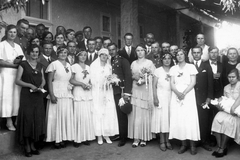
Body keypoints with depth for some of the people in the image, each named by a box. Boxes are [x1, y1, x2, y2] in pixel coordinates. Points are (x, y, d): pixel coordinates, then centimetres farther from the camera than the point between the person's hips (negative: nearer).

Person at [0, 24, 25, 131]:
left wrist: (19, 62, -8)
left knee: (17, 96, 1)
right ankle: (9, 121, -2)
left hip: (17, 75, 5)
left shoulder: (18, 46, 19)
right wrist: (13, 64, -14)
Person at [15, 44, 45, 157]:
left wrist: (41, 85, -3)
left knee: (37, 120, 5)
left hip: (38, 96, 4)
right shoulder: (23, 64, 0)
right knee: (27, 119, -3)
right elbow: (18, 80, -4)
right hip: (26, 95, -4)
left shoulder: (40, 66, 13)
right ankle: (27, 147, 8)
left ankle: (33, 145, 18)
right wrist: (30, 85, -16)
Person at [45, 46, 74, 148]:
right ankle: (56, 139, 8)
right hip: (57, 94, -6)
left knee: (66, 116, 5)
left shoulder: (68, 65, 13)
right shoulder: (54, 64, -4)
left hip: (67, 94, 6)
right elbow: (49, 81, -9)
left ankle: (63, 138, 15)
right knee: (56, 116, -1)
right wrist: (52, 95, -16)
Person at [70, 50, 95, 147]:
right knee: (79, 116, -6)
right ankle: (77, 139, 3)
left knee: (88, 116, 3)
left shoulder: (88, 67, 14)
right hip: (78, 94, -5)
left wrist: (89, 85, 1)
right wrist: (81, 84, -12)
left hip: (88, 93, 5)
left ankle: (86, 137, 13)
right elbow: (71, 80, -7)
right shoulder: (74, 66, -2)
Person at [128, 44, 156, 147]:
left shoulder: (149, 63, 4)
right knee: (135, 114, 0)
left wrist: (145, 80, -16)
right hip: (135, 90, 3)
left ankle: (144, 138, 10)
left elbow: (153, 77, -1)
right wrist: (135, 77, -7)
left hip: (145, 91, -3)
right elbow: (130, 76, 13)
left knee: (145, 114, -1)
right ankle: (136, 138, 6)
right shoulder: (133, 63, 14)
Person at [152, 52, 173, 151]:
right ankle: (162, 141, 7)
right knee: (161, 118, -2)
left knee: (169, 117, 3)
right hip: (160, 96, -2)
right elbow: (154, 85, -3)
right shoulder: (158, 70, 0)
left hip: (170, 97, 3)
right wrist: (155, 98, -10)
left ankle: (167, 140, 13)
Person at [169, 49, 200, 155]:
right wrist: (177, 93, -13)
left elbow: (193, 82, -3)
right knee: (178, 119, -1)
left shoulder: (191, 67, 5)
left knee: (190, 119, -6)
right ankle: (183, 144, 8)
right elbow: (172, 83, 5)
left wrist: (184, 93, -14)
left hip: (188, 95, -2)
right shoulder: (173, 68, 13)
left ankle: (192, 145, 3)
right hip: (176, 96, 3)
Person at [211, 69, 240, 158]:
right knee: (218, 119, -26)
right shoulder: (226, 88, 16)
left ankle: (222, 148, -21)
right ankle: (219, 146, -21)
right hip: (226, 110, 5)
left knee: (227, 121, -32)